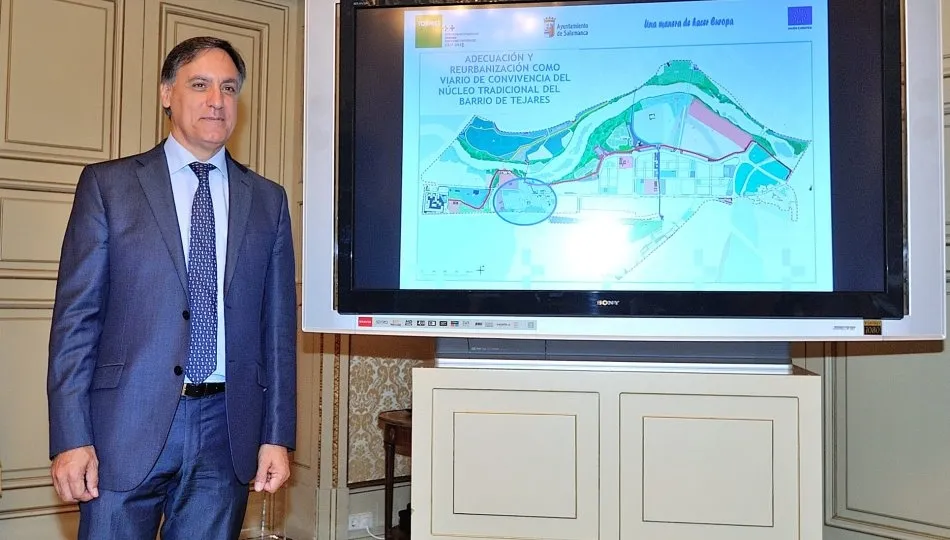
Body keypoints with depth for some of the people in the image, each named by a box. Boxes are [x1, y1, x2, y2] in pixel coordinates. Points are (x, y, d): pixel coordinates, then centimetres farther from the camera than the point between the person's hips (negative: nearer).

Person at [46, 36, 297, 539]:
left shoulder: (267, 199, 9)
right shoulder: (108, 183, 3)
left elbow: (278, 325, 7)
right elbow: (75, 316, -1)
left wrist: (277, 436, 2)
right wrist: (71, 438, -7)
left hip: (227, 431, 2)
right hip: (127, 425, -1)